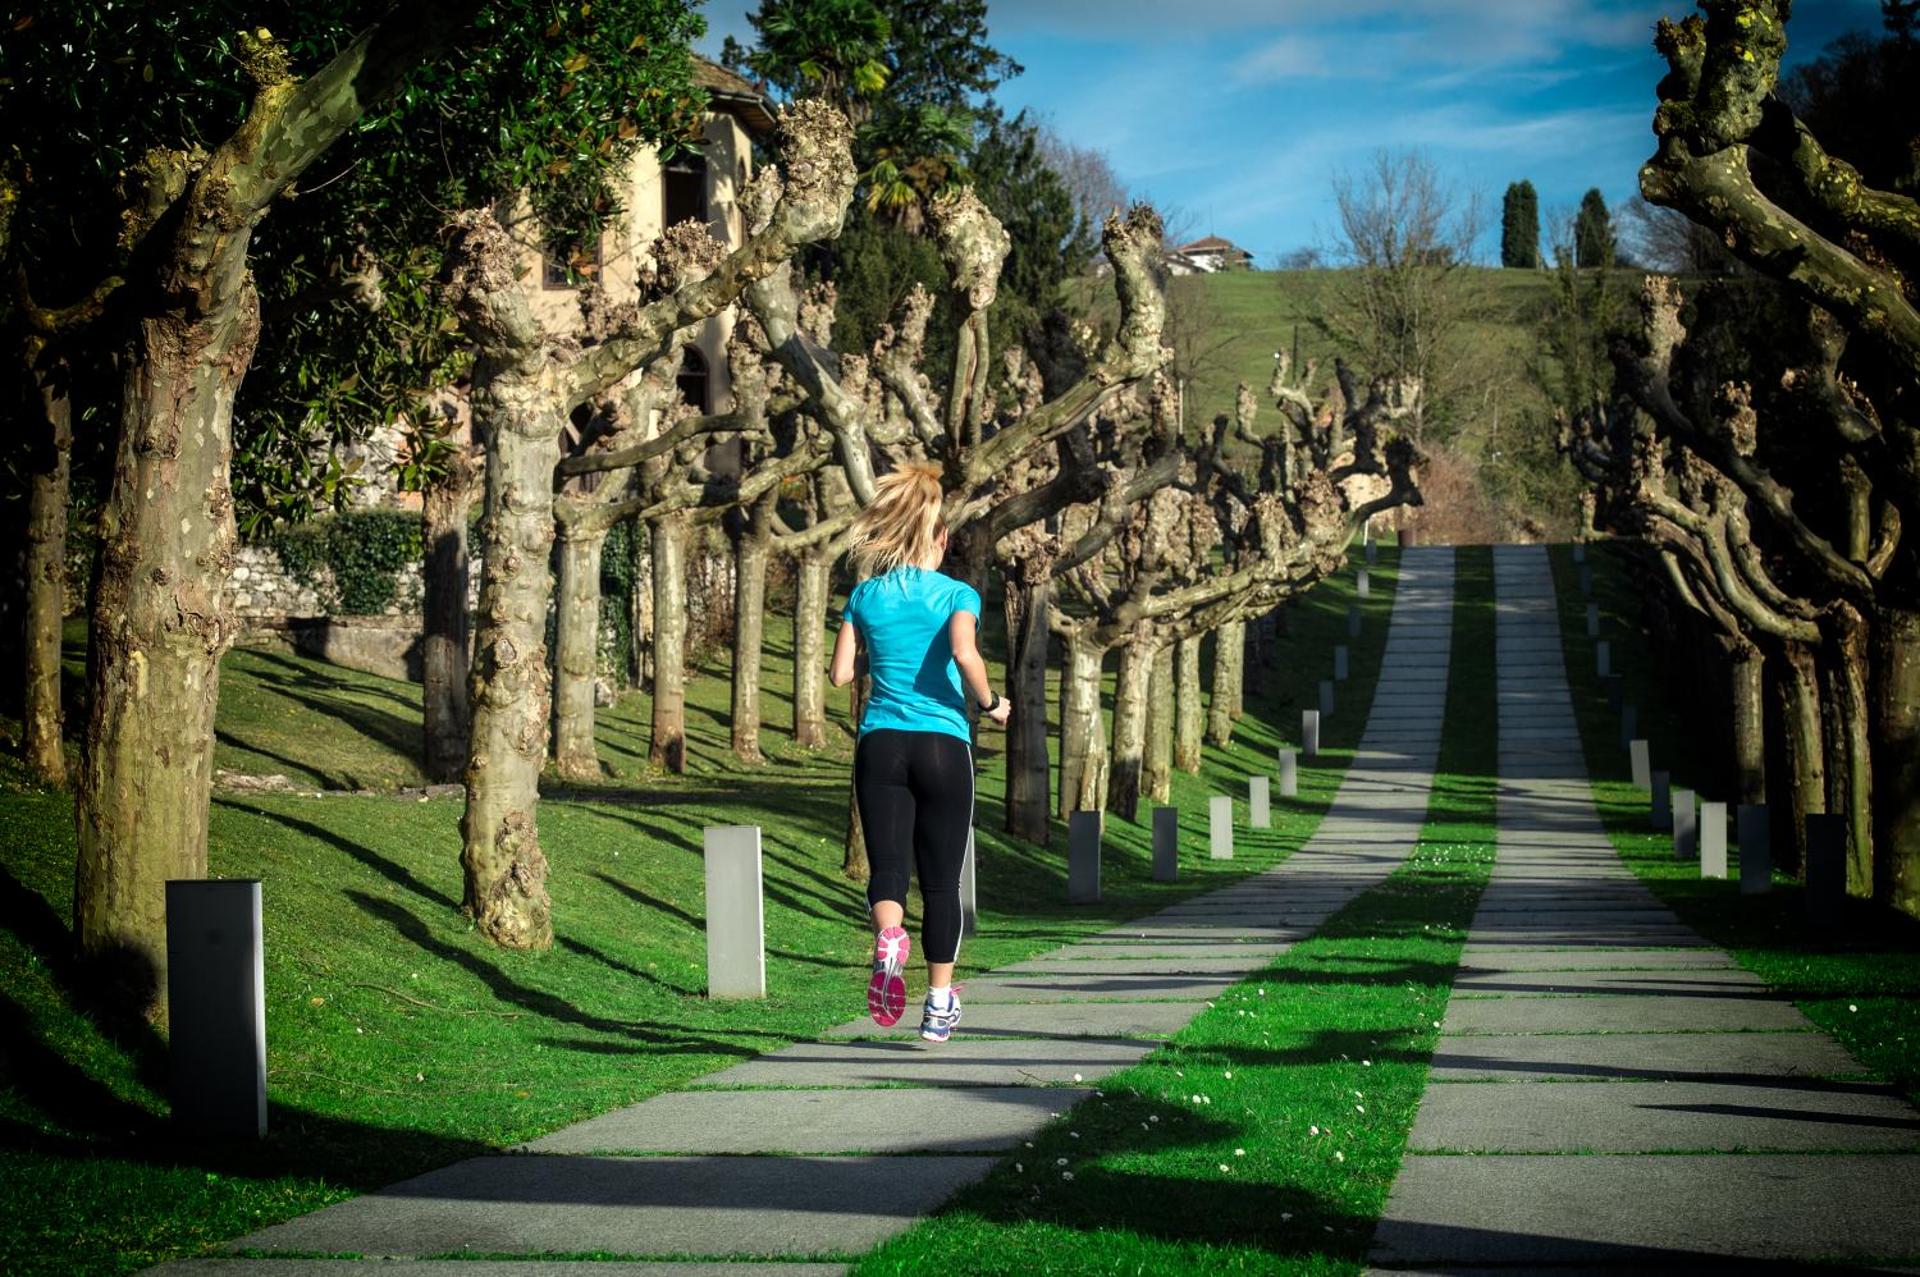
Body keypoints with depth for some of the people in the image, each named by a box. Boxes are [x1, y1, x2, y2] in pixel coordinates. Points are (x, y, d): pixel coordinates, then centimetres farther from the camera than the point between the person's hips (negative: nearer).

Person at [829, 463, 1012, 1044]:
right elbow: (965, 653, -19)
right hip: (943, 744, -1)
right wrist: (989, 704, -3)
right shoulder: (958, 594, -1)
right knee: (942, 880, 9)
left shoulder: (865, 596, 7)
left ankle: (888, 938, -35)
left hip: (881, 742, 1)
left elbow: (840, 674, 4)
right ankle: (939, 1002, 12)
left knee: (887, 863, -1)